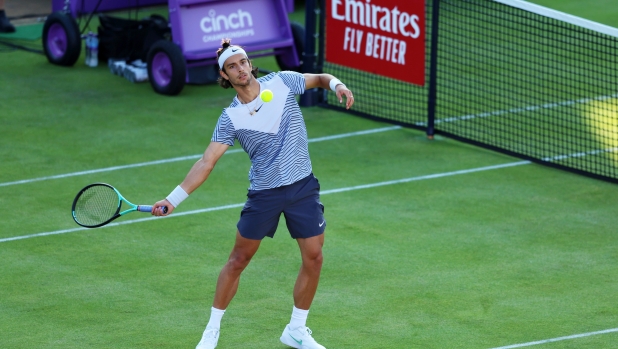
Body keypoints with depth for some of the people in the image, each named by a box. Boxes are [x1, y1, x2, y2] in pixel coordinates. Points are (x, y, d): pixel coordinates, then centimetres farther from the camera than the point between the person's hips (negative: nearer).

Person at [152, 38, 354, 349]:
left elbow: (319, 78, 12)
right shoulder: (230, 118, -8)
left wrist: (336, 84, -13)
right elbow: (206, 162, -10)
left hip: (302, 186, 1)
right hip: (264, 192, -1)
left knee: (313, 258, 0)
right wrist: (172, 199, -18)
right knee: (238, 260, 5)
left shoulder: (281, 82, -4)